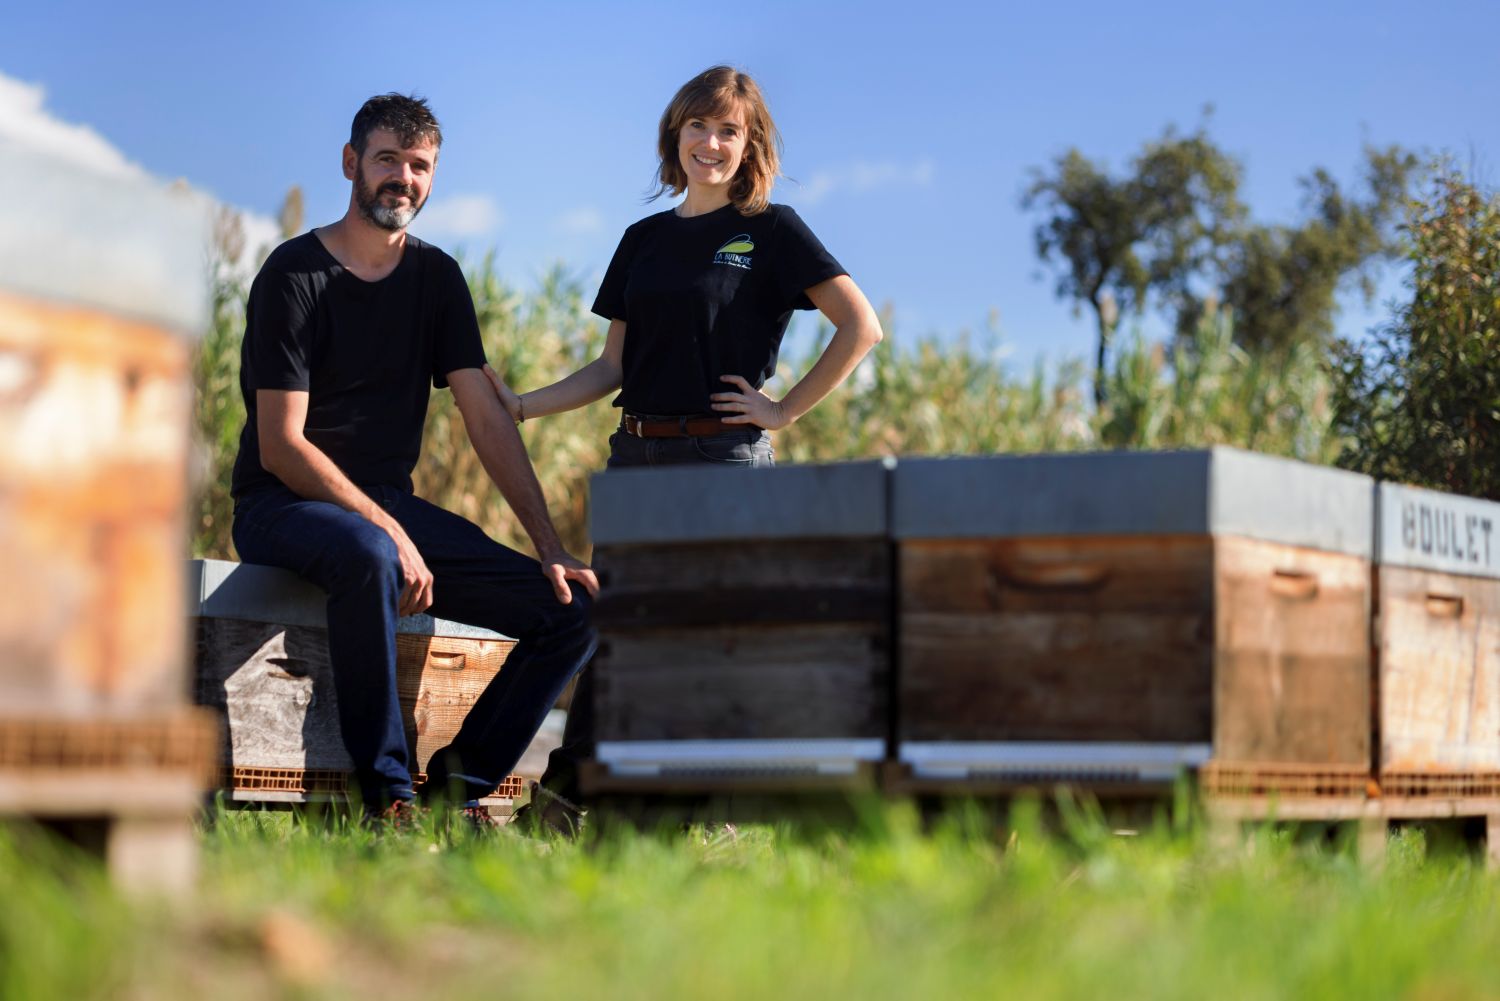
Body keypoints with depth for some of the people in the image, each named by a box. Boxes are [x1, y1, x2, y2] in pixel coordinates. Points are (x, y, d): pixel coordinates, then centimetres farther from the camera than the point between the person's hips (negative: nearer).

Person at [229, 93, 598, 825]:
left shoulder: (436, 278, 10)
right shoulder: (295, 275, -9)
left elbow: (486, 418, 6)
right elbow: (280, 446, -15)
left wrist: (549, 547, -3)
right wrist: (390, 531, -23)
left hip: (391, 505, 6)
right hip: (283, 505, -6)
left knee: (572, 608, -9)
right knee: (370, 559, -42)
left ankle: (463, 778, -2)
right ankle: (387, 793, -29)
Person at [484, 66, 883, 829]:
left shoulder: (770, 230, 0)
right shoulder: (644, 240, 15)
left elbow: (861, 326, -7)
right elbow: (614, 366, 16)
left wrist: (784, 409, -8)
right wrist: (521, 405, 5)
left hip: (726, 458, -5)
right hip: (635, 454, 5)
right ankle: (570, 793, 2)